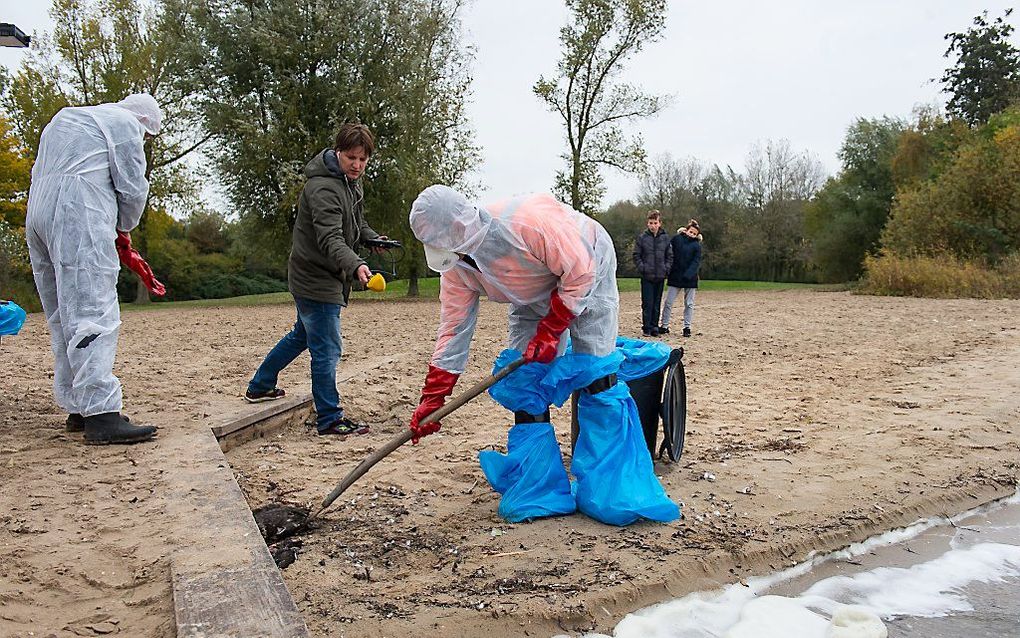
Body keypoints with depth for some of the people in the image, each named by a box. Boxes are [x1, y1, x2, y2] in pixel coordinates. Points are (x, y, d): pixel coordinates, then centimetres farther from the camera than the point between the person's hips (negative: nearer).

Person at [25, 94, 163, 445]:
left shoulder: (65, 118, 32)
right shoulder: (125, 123, 6)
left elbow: (41, 174, 26)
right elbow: (133, 188, -1)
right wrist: (123, 228, 16)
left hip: (37, 215, 9)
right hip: (79, 220, -9)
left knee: (63, 319, 9)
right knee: (93, 314, -15)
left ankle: (77, 409, 13)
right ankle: (101, 415, -20)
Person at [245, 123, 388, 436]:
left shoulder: (350, 181, 9)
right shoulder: (323, 188, -23)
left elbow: (355, 223, 22)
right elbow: (330, 239, -35)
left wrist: (373, 237, 2)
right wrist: (355, 266, -52)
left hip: (326, 277, 11)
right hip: (316, 278, -11)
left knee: (303, 334, 25)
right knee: (327, 349, -7)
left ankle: (259, 387, 41)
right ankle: (329, 418, 3)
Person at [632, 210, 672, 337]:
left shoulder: (665, 237, 4)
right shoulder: (642, 237, -3)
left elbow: (670, 256, 11)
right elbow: (636, 255, 1)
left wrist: (666, 268, -1)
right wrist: (642, 268, -9)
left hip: (660, 276, 3)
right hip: (647, 276, -2)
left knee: (657, 304, 8)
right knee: (647, 304, -3)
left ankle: (654, 327, 16)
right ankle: (646, 328, 5)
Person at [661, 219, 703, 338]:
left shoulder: (696, 245, 0)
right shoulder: (676, 239, 2)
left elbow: (696, 262, -7)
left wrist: (688, 275, -20)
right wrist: (667, 270, -7)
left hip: (690, 279, 0)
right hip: (675, 277, 0)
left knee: (689, 304, 6)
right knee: (668, 302, 1)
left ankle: (687, 327, 15)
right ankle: (664, 326, 10)